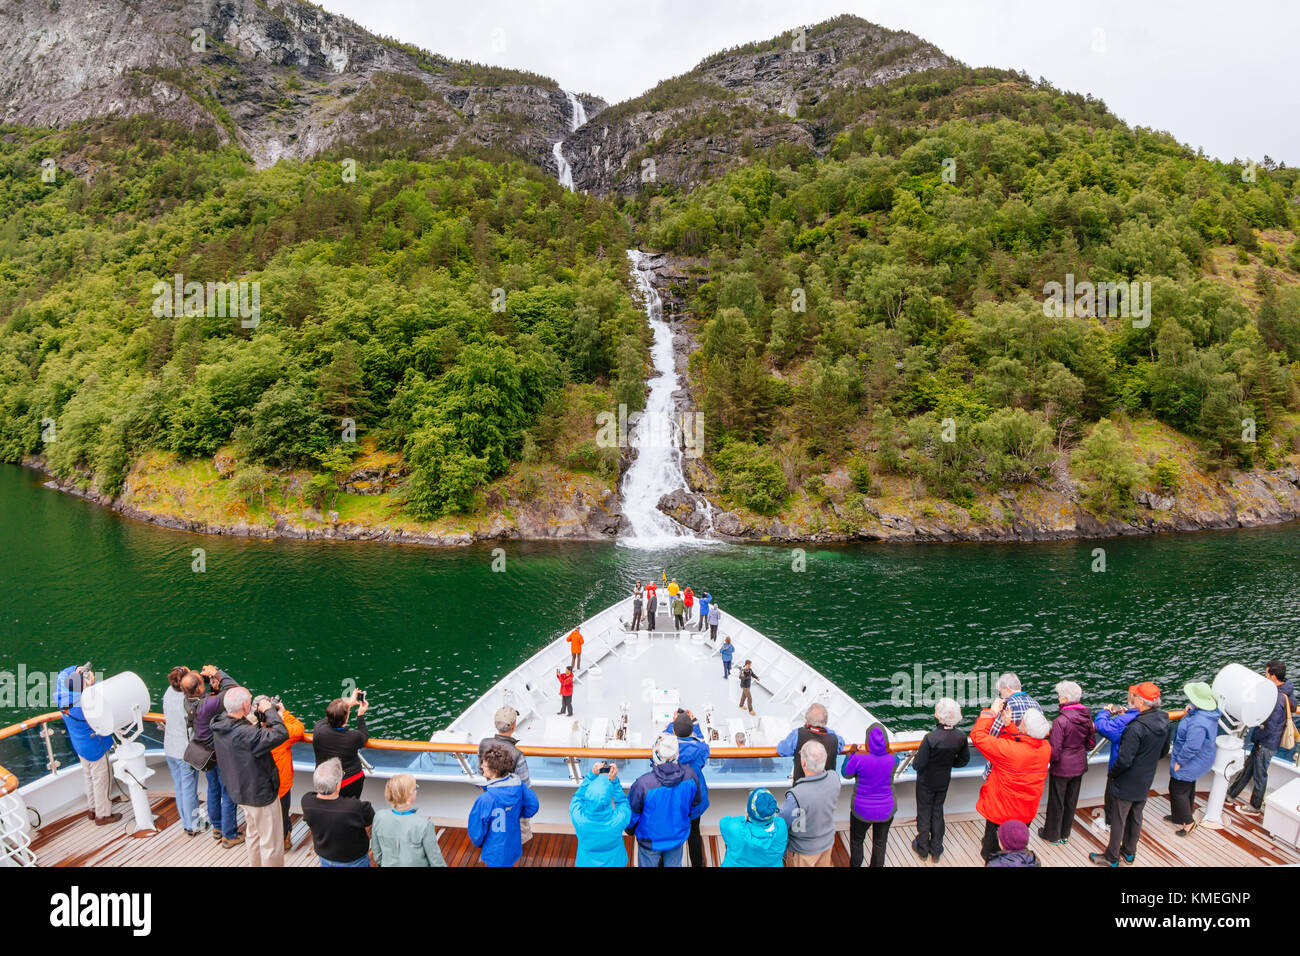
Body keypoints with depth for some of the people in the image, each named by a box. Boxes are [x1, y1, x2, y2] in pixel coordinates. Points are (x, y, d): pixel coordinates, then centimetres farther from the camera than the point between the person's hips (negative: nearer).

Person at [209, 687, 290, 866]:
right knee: (272, 843, 8)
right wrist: (269, 711, -25)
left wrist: (266, 715, -9)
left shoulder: (221, 726, -7)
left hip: (241, 791, 9)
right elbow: (281, 734, -38)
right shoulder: (243, 734, -36)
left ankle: (255, 865, 44)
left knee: (254, 834, 29)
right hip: (260, 794, -9)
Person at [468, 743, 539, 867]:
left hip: (495, 857, -5)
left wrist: (478, 843, 1)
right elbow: (533, 805, -1)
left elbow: (476, 832, -20)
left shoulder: (485, 799, -33)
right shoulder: (518, 785, -17)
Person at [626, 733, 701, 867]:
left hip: (651, 841, -3)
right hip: (678, 836, 3)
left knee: (647, 865, 23)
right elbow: (694, 803, -3)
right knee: (674, 864, 27)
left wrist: (630, 830, 5)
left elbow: (632, 813, -18)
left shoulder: (643, 783, -37)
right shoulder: (690, 775, -24)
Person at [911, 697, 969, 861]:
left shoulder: (931, 738, -35)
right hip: (944, 781, 4)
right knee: (938, 812, 24)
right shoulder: (961, 737, -19)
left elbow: (918, 765, -26)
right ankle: (936, 850, 36)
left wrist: (915, 760, -5)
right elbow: (963, 760, -1)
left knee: (924, 813, 18)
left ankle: (922, 849, 35)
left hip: (926, 782, -4)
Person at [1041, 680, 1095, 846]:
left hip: (1061, 768, -6)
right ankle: (1065, 834, 35)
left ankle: (1052, 835, 27)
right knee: (1071, 801, 20)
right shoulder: (1087, 717, -7)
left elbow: (1054, 751, -22)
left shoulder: (1061, 721, -27)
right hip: (1079, 765, 6)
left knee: (1056, 801, 12)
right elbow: (1091, 744, 6)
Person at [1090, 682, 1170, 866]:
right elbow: (1164, 751, 11)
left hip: (1127, 784, -7)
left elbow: (1124, 761, -29)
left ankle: (1111, 858, 23)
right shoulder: (1163, 722, -7)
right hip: (1145, 782, 7)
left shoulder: (1136, 728, -33)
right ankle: (1129, 852, 41)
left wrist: (1111, 774, -11)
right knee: (1136, 818, 23)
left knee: (1119, 820, 9)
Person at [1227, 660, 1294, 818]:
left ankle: (1255, 807, 27)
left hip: (1267, 743, -9)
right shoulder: (1288, 691, -1)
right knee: (1249, 767, 21)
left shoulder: (1278, 699, -31)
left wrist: (1254, 737, -10)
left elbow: (1270, 728, -27)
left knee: (1259, 775, 9)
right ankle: (1232, 793, 36)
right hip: (1264, 741, 9)